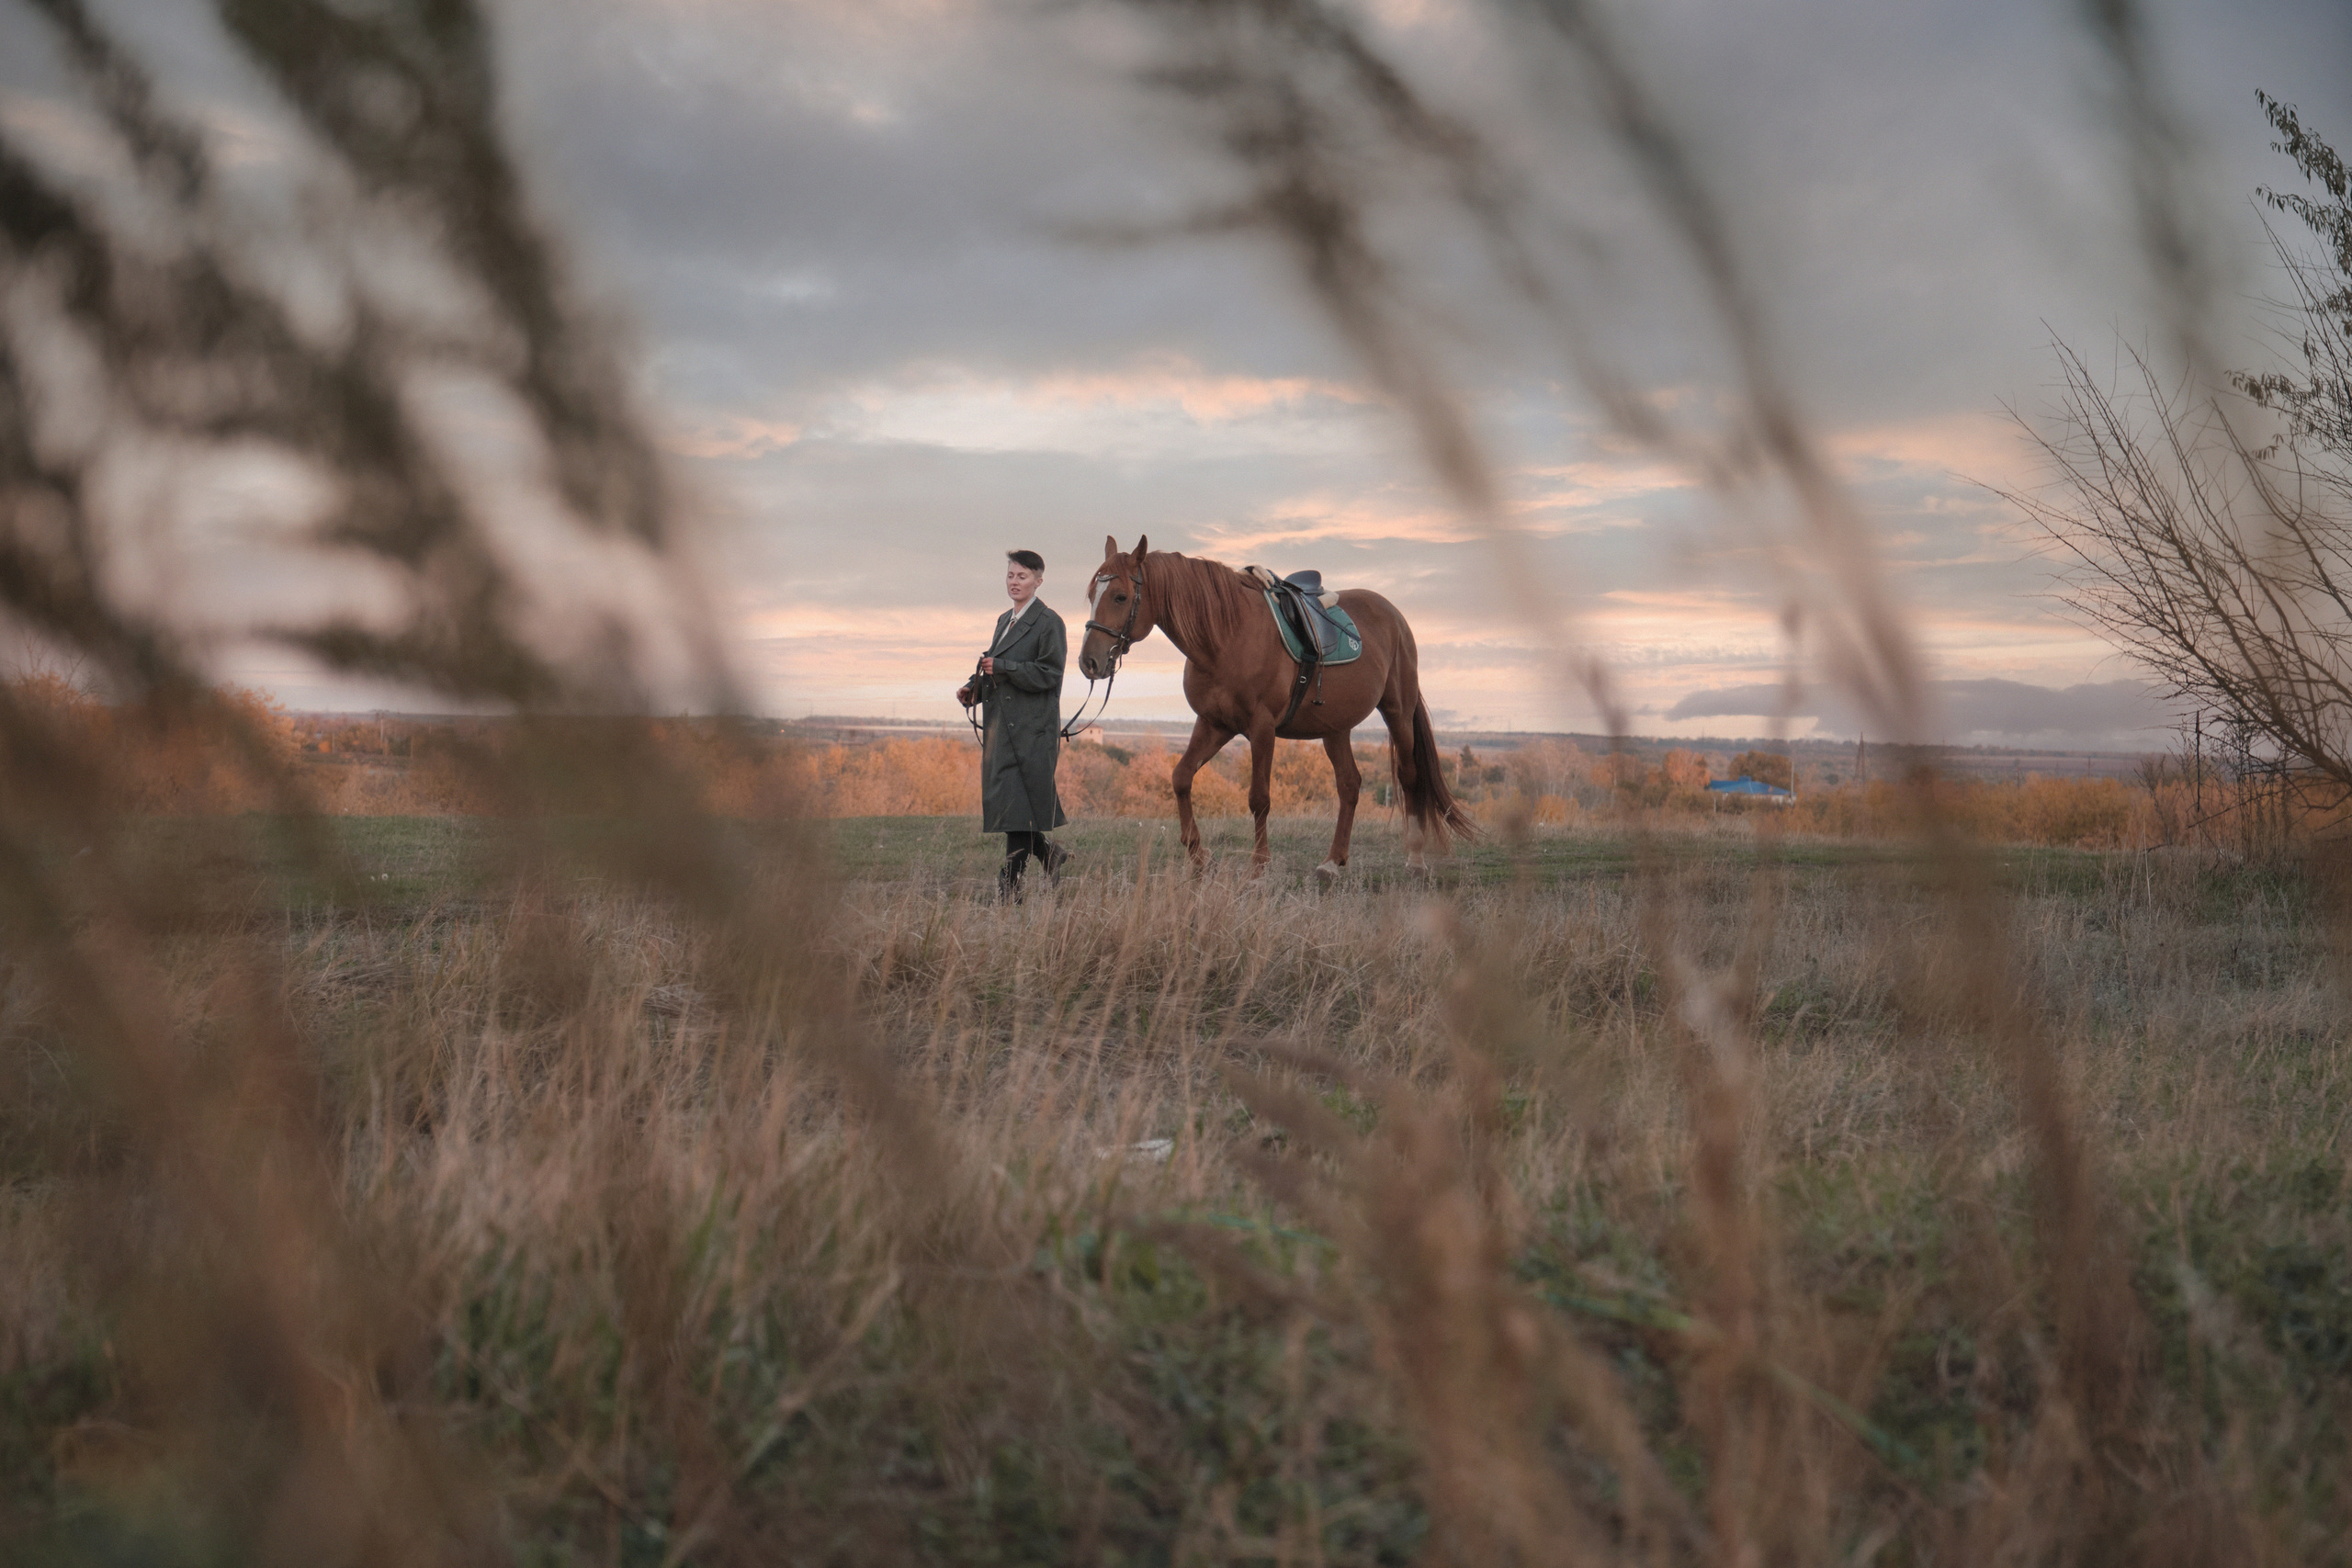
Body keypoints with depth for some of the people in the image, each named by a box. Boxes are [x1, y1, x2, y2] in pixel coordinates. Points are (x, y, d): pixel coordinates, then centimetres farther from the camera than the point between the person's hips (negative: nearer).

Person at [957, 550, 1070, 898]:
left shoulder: (1049, 623, -6)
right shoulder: (1005, 621, 18)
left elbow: (1049, 674, -13)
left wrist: (1002, 667, -19)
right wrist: (973, 689, 4)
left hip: (1031, 729, -8)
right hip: (1000, 725, 8)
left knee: (1016, 803, -8)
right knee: (1000, 801, 8)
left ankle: (1011, 883, -5)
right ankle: (1050, 855, 26)